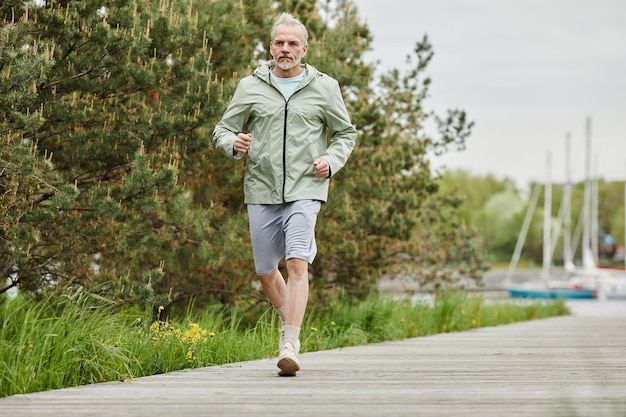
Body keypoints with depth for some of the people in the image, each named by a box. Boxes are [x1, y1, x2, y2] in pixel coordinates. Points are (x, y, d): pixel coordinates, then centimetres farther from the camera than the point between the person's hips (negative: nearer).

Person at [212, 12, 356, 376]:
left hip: (305, 190, -2)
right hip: (261, 191, 3)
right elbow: (224, 129, 11)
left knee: (297, 263, -19)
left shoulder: (324, 88, 5)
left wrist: (331, 161, -3)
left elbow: (346, 133, 16)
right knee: (266, 271, 10)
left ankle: (290, 346, -22)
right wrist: (234, 144, -12)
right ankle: (290, 320, 38)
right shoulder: (251, 87, 6)